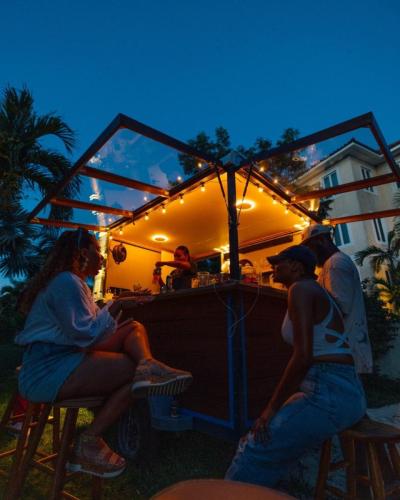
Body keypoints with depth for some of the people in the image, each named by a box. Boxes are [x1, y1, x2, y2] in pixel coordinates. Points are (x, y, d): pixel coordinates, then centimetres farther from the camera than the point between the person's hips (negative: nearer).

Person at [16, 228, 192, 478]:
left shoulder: (72, 281, 19)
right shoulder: (66, 281, -15)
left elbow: (90, 323, 15)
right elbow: (84, 334, -25)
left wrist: (118, 307, 11)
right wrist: (117, 305, -16)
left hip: (63, 358, 10)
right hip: (48, 371, -10)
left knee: (134, 327, 0)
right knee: (136, 370, -17)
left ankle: (148, 366, -27)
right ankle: (90, 442, -8)